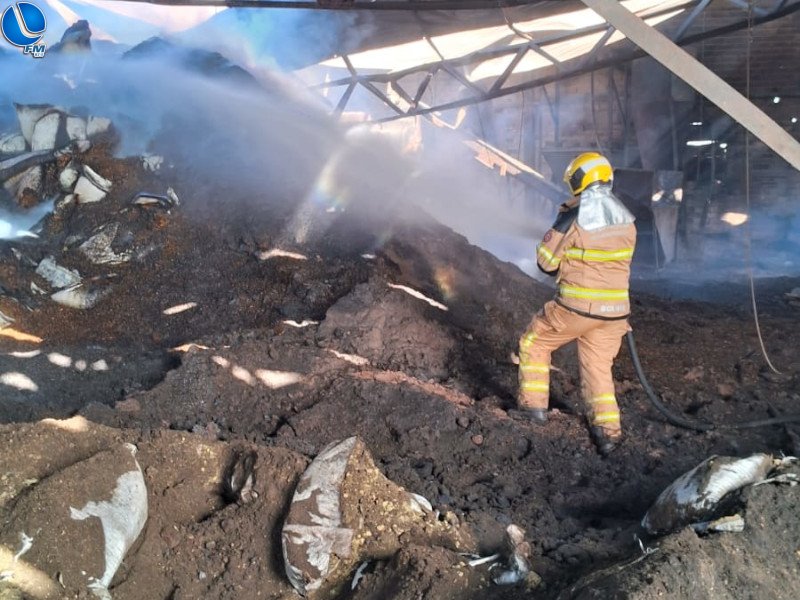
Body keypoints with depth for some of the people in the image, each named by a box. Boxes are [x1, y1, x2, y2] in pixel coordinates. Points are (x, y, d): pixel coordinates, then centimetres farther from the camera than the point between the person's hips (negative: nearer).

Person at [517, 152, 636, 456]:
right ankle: (608, 429, 11)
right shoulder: (626, 219, 5)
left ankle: (534, 405, 18)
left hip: (575, 307, -5)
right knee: (599, 368, 16)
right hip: (614, 311, 5)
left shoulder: (574, 217, -14)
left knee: (534, 343, 17)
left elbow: (545, 261, -7)